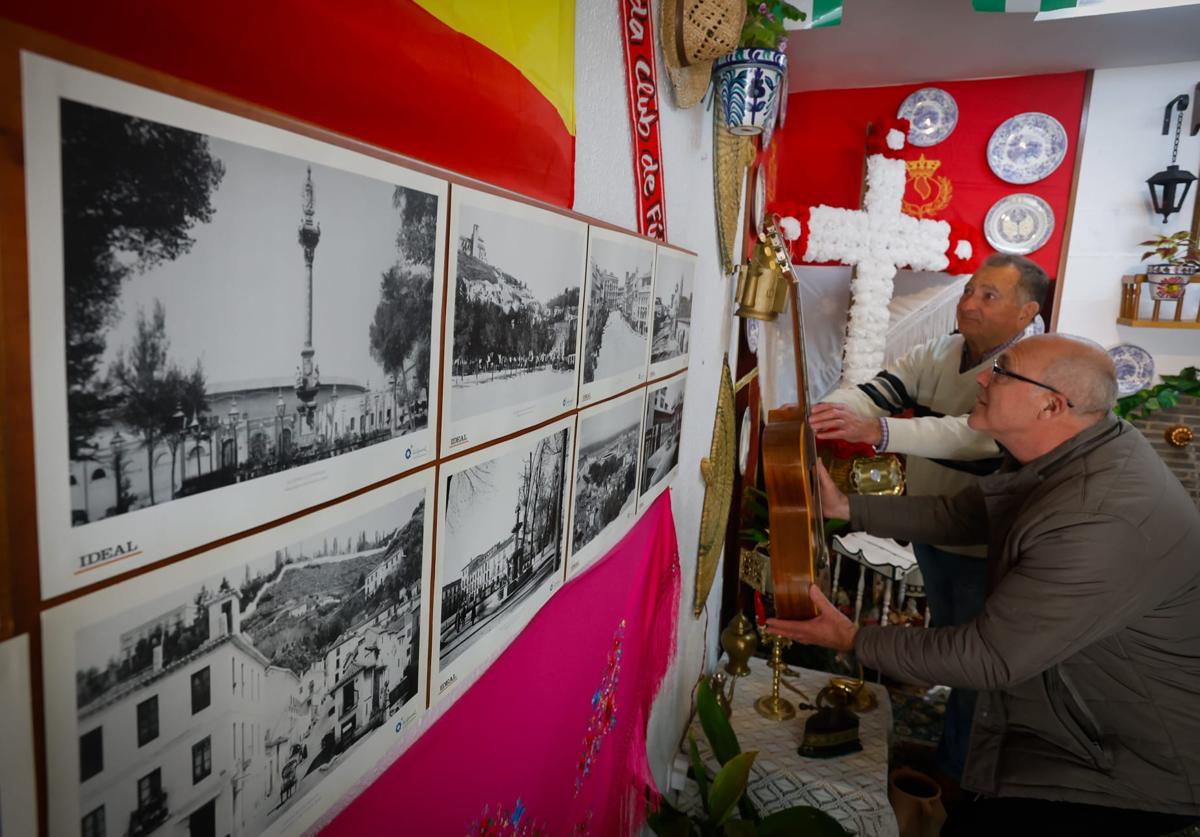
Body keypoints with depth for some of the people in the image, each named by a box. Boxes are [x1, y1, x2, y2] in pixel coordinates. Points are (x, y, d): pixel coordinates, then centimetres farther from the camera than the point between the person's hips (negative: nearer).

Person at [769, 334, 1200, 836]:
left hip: (1147, 767, -8)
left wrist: (854, 640, -18)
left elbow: (988, 658, -28)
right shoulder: (1072, 451, -5)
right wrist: (845, 508, -3)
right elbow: (959, 515, 4)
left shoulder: (1103, 525, -35)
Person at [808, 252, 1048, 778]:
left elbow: (979, 432, -39)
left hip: (986, 550, -6)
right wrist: (820, 413, -36)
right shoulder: (935, 355, -2)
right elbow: (874, 391, -14)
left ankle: (958, 777, 31)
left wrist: (877, 430, -52)